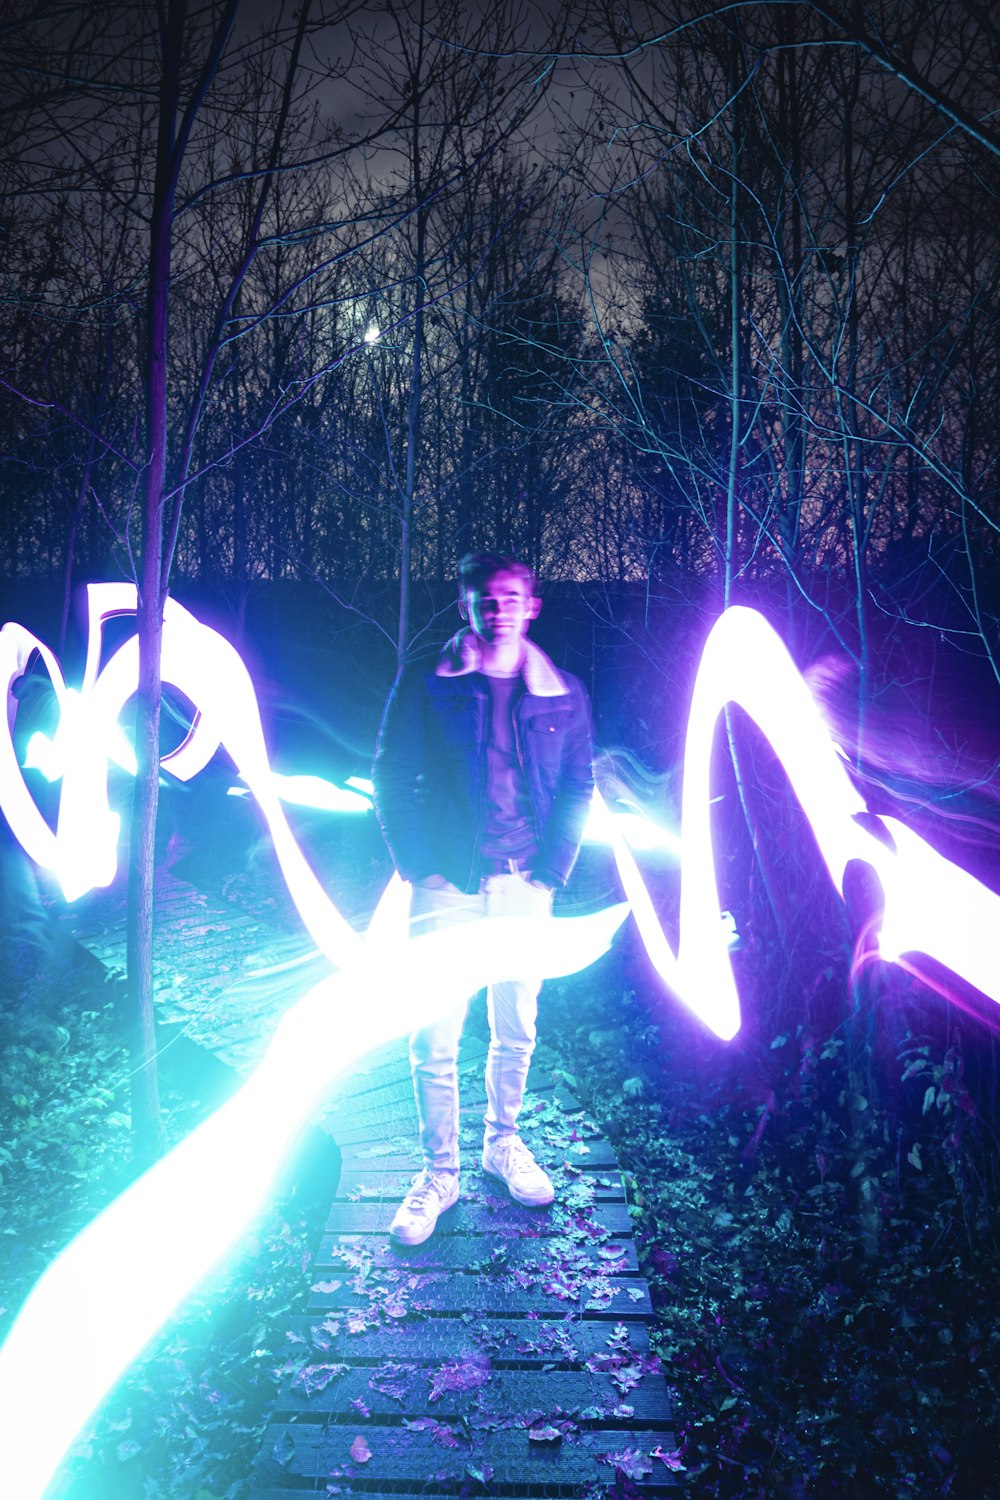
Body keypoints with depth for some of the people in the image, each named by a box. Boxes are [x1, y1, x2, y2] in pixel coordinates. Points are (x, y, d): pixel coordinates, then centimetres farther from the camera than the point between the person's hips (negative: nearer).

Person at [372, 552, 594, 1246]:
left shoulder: (563, 694, 5)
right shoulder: (425, 685, 0)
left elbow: (578, 790, 7)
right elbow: (392, 780, 0)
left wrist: (549, 874, -3)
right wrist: (418, 869, -8)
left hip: (524, 885, 2)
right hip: (446, 885, -2)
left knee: (516, 1027, 12)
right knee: (434, 1037, 0)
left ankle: (504, 1142, 33)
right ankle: (440, 1171, 14)